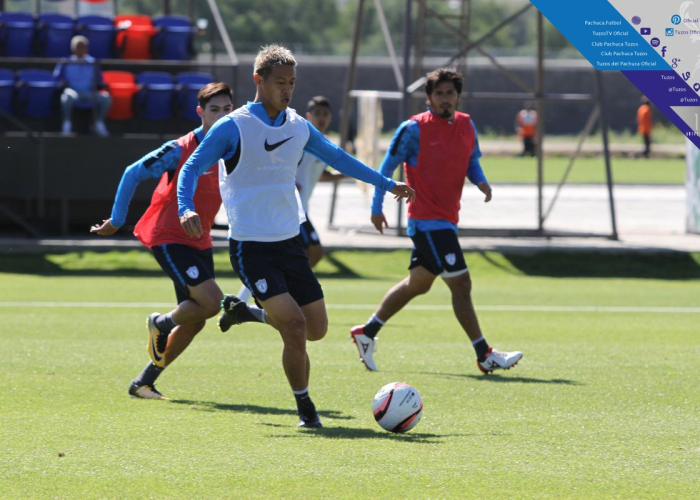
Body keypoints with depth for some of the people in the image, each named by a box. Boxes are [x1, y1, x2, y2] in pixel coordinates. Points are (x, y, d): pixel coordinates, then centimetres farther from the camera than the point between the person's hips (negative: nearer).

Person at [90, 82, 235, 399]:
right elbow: (132, 174, -8)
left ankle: (144, 383, 18)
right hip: (167, 238, -7)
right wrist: (117, 221, -7)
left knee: (194, 322, 5)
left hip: (199, 242, 7)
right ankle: (161, 324, 8)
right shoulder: (179, 150, -14)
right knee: (211, 300, -22)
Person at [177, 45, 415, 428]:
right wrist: (186, 208, -28)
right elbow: (192, 169, -9)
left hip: (289, 243, 7)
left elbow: (337, 158, 23)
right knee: (295, 326, -18)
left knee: (315, 328, 6)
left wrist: (385, 184, 28)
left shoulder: (299, 127, 9)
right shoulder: (232, 128, -9)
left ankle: (244, 311, 30)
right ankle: (305, 408, 1)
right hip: (250, 248, -7)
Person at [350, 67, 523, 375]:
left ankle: (366, 333, 30)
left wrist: (481, 181, -2)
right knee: (461, 284, -10)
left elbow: (472, 161, 19)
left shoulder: (467, 126, 7)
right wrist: (377, 207, -5)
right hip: (426, 220, -8)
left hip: (446, 220, 8)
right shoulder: (414, 129, -11)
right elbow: (387, 167, -5)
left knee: (417, 284, 17)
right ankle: (485, 356, -6)